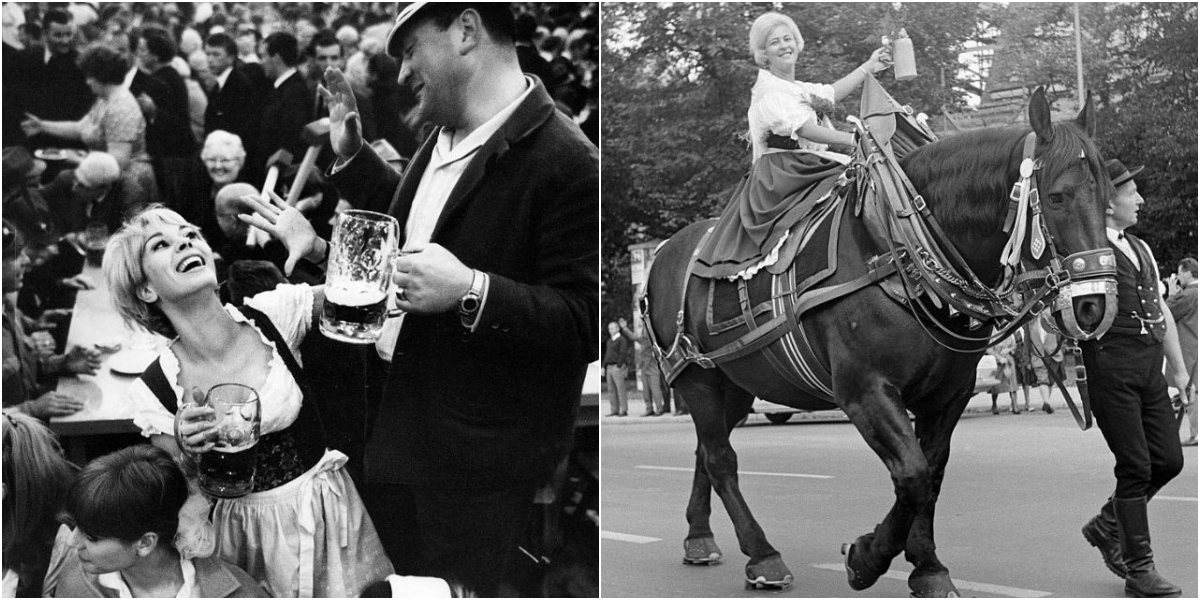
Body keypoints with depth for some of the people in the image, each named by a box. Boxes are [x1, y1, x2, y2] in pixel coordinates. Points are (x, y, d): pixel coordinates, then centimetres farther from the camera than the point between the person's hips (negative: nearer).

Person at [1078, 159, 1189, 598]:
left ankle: (1107, 527, 28)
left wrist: (1180, 369, 23)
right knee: (1135, 466, -6)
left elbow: (1161, 311, 24)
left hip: (1149, 366, 8)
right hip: (1111, 366, -8)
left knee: (1169, 460, 7)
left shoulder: (1141, 249, 19)